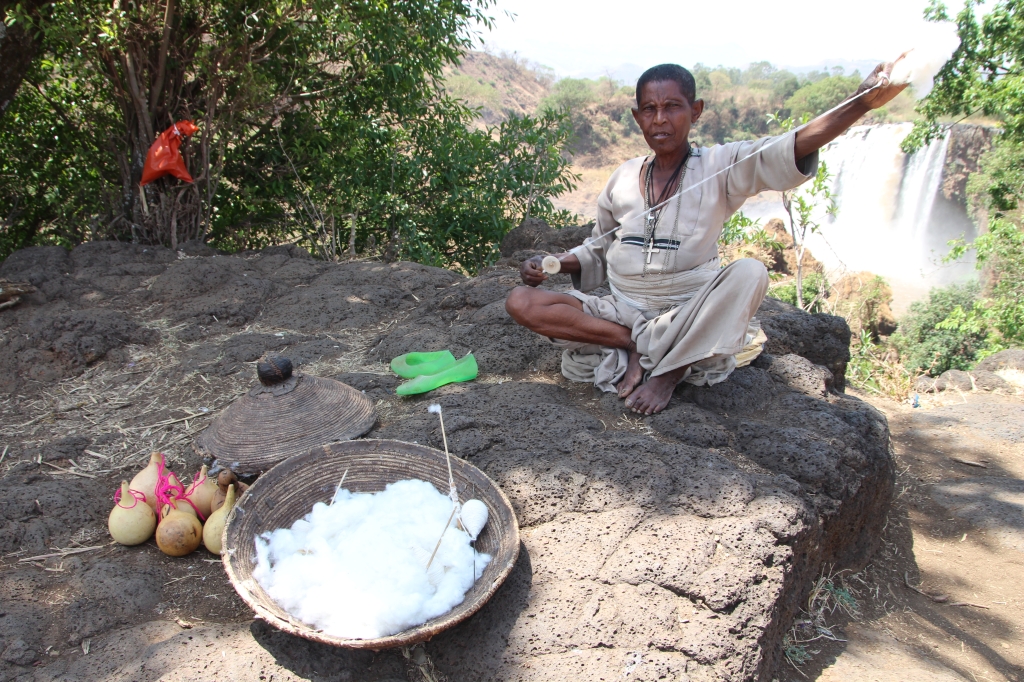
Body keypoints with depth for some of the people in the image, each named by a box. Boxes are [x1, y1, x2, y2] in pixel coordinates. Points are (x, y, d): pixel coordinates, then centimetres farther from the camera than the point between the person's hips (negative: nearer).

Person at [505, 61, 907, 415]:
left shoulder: (721, 167, -3)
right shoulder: (623, 178, 7)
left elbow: (785, 154, -22)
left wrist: (862, 102, -38)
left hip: (686, 317, -2)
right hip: (620, 312, 3)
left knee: (749, 273, -33)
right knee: (521, 302, -17)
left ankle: (666, 372, -20)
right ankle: (638, 343, -20)